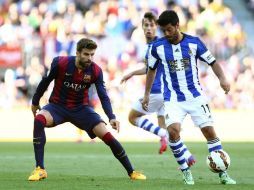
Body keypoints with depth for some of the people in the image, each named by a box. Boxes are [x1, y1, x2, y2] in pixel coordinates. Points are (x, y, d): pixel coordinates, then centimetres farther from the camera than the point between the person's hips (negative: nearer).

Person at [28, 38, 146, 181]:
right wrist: (35, 101, 10)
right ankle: (40, 170, -28)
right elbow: (46, 81, -1)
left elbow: (103, 96, -13)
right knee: (39, 120, -34)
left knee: (107, 136, -12)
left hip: (81, 109, 1)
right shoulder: (61, 63, -18)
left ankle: (131, 172, 6)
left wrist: (112, 117, -28)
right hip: (58, 106, -1)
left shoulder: (96, 71, -12)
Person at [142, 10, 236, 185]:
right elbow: (152, 70, 13)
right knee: (173, 131, -23)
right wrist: (147, 94, 15)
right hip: (173, 98, 0)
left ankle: (223, 174, 8)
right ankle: (185, 171, -8)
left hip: (195, 96, 0)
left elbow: (213, 62, 1)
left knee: (209, 131, -3)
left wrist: (222, 78, -17)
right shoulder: (158, 47, -2)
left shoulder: (194, 42, -5)